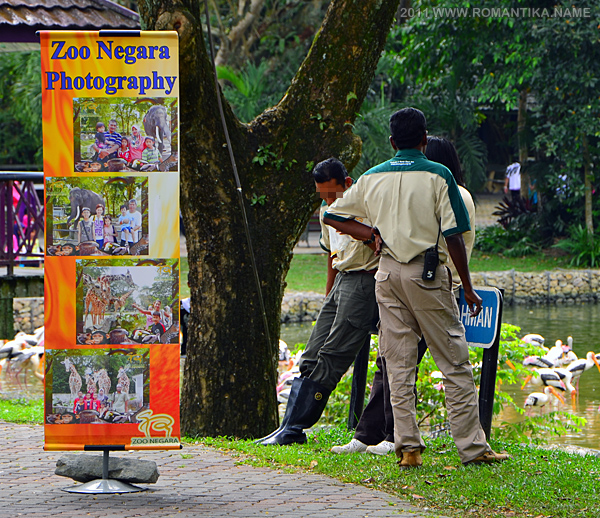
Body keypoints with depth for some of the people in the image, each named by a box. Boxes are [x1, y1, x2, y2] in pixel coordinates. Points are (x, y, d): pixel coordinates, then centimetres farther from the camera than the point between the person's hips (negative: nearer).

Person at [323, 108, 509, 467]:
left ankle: (408, 448, 3)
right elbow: (453, 236, -8)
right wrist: (468, 288, -2)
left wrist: (374, 234, 12)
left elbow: (333, 217, 14)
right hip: (427, 273, -4)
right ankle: (472, 447, 0)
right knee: (455, 363, 1)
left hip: (388, 272, 4)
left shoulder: (372, 178, 8)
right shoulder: (438, 176, -5)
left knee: (398, 367, 6)